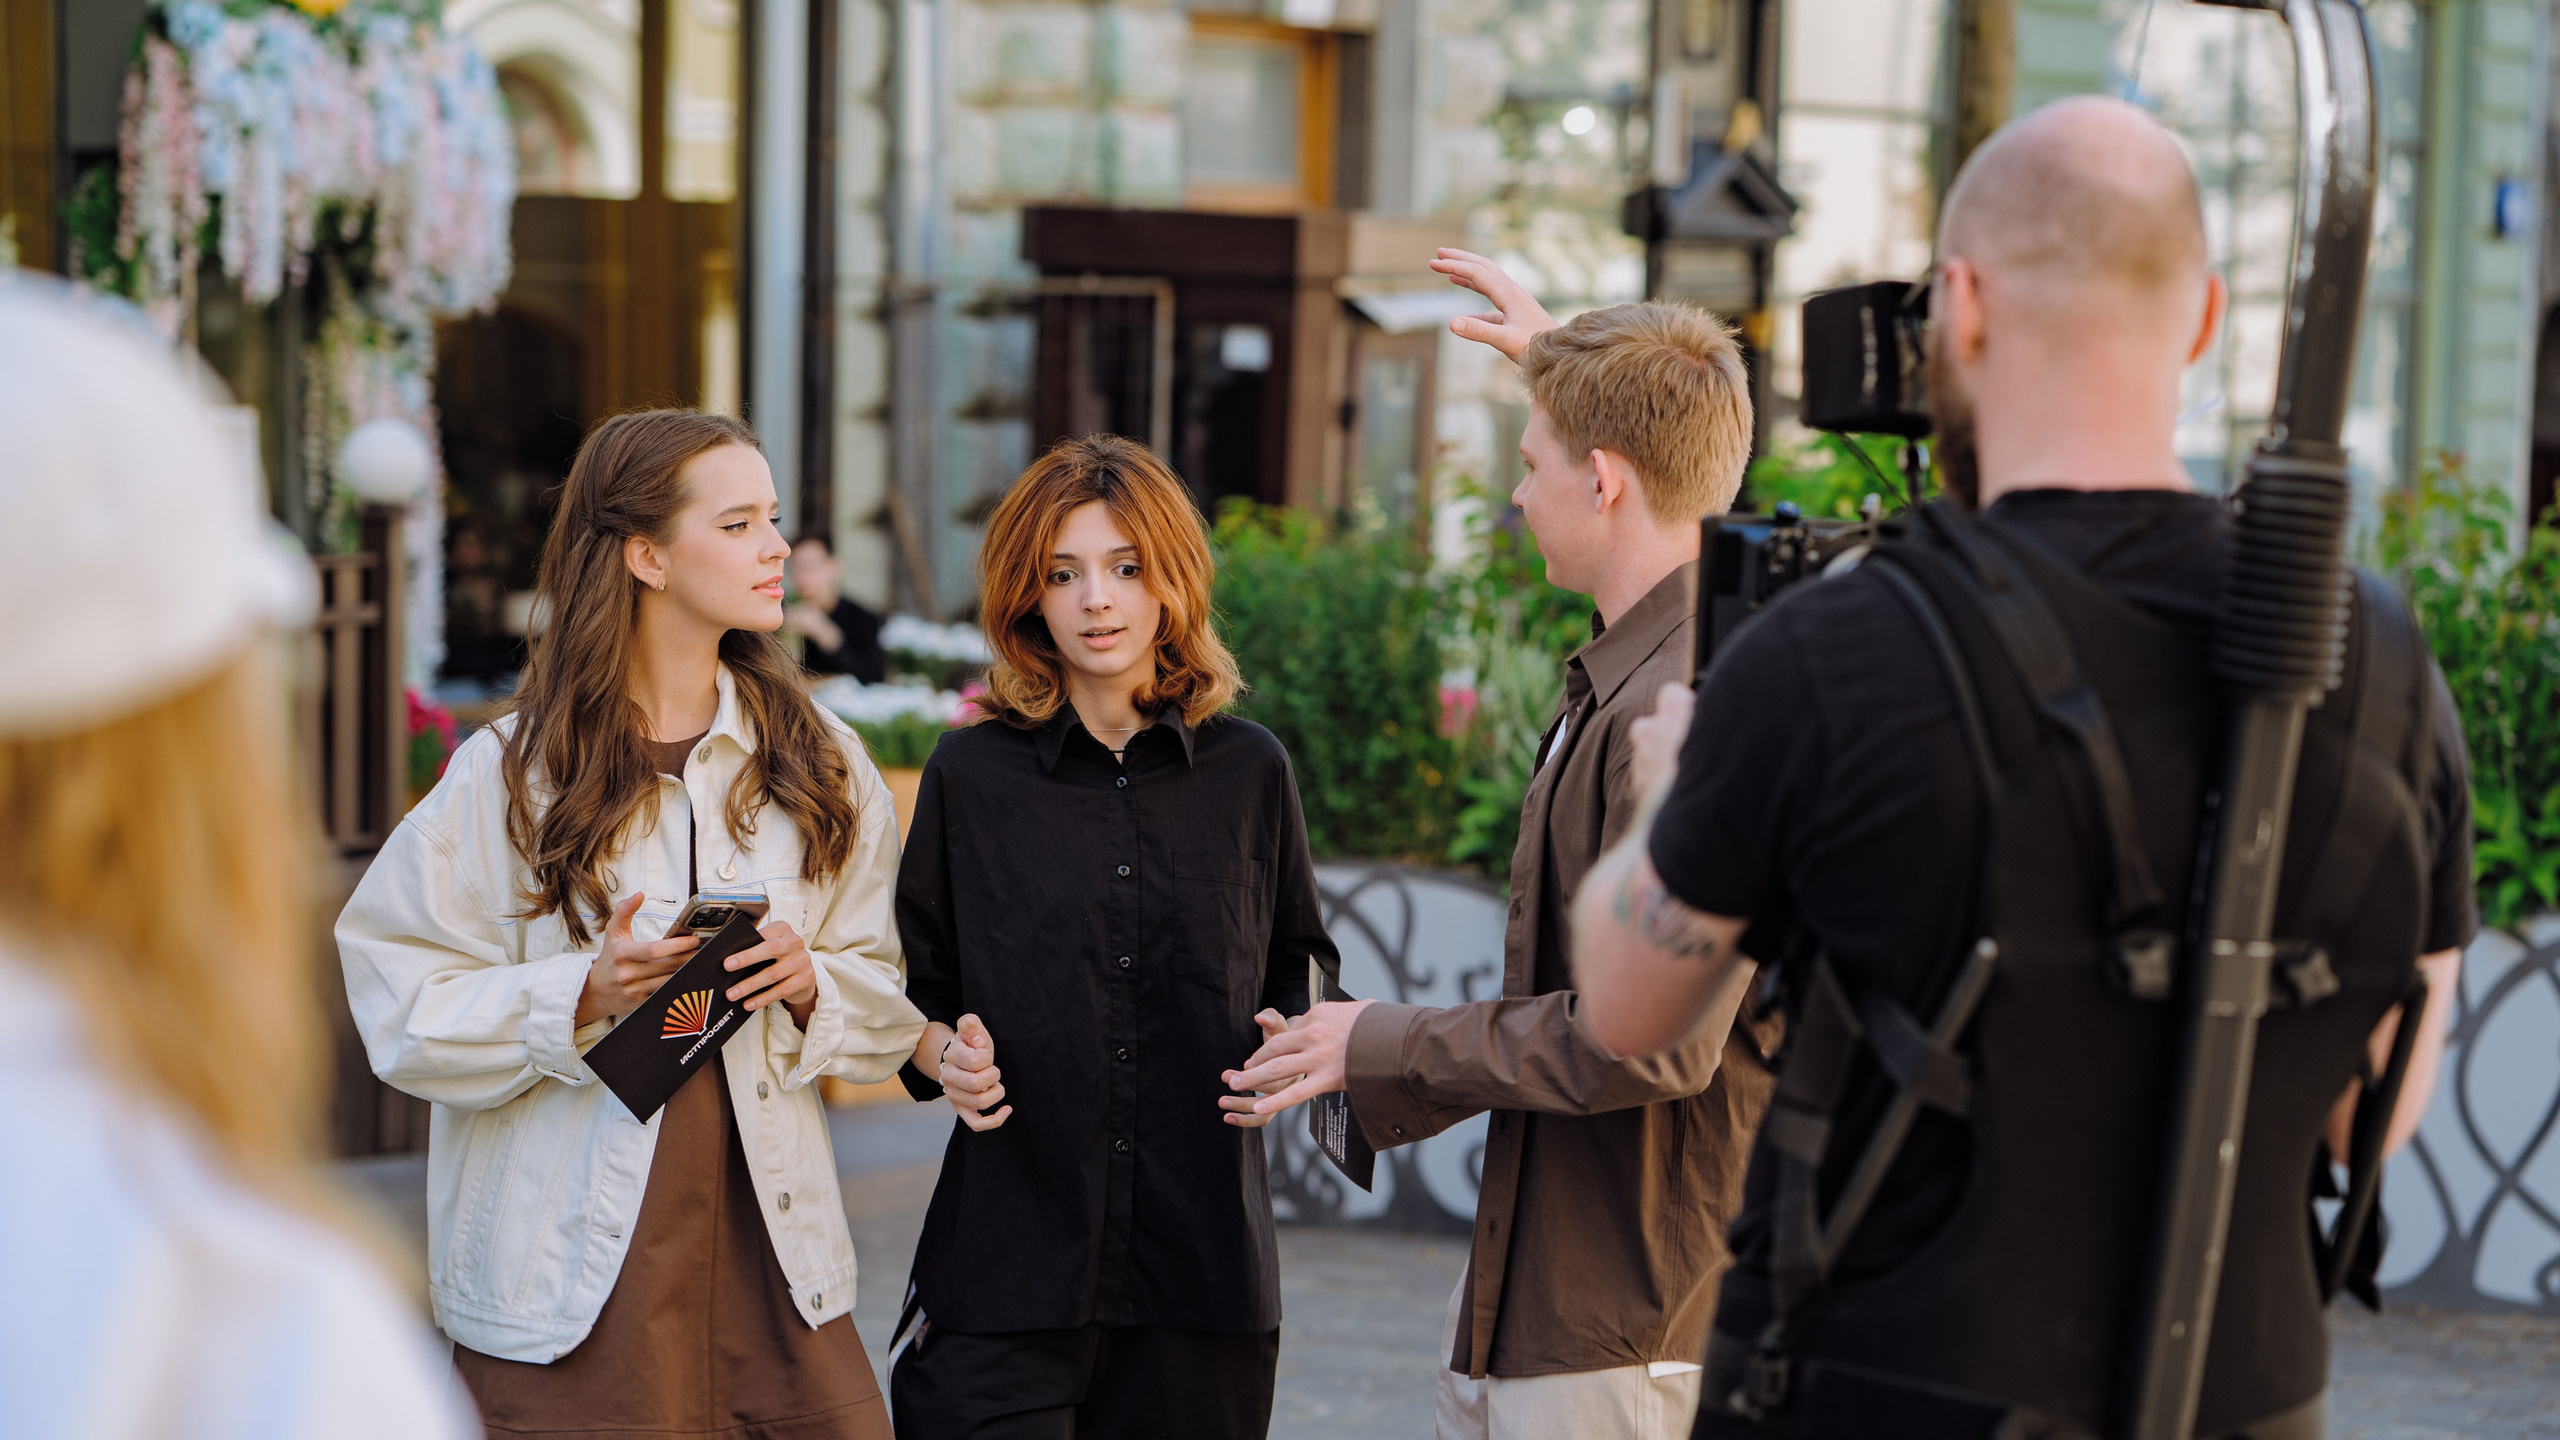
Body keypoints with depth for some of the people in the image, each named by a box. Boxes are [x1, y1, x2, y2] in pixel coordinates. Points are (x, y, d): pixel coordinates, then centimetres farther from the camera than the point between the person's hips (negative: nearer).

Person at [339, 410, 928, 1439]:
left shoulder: (818, 762, 9)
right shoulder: (510, 773, -2)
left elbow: (889, 994, 12)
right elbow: (403, 1003, -4)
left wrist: (812, 986, -9)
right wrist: (582, 996, -17)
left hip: (769, 1251, 3)